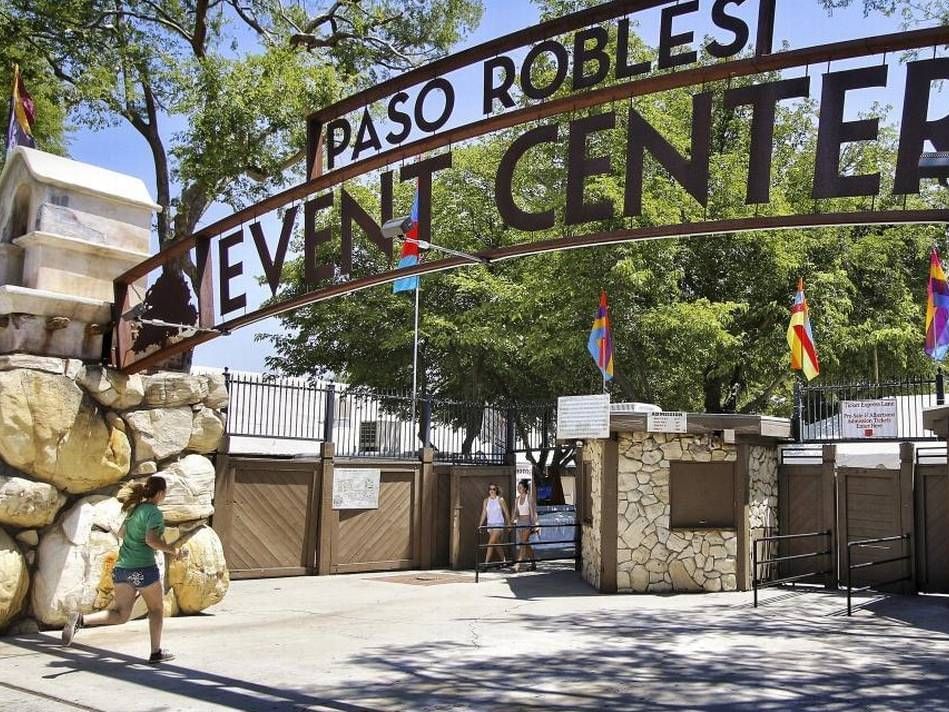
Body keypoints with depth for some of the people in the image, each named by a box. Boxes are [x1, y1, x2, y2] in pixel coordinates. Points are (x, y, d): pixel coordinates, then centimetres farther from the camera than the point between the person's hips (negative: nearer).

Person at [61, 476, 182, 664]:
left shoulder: (135, 509, 13)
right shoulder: (154, 513, -11)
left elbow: (122, 533, 25)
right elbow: (151, 540, -23)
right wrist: (171, 550, -10)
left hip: (121, 566, 7)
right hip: (143, 567, -7)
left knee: (120, 614, 6)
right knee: (156, 609, 13)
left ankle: (81, 619, -15)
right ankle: (156, 652, 18)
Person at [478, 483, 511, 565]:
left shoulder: (500, 500, -4)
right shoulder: (486, 500, 7)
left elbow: (506, 513, 2)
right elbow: (484, 513, 6)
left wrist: (509, 524, 5)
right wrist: (480, 525, 0)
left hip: (499, 524, -5)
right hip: (490, 524, 5)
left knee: (491, 543, -16)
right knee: (497, 544, 12)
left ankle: (486, 563, -19)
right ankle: (503, 561, 26)